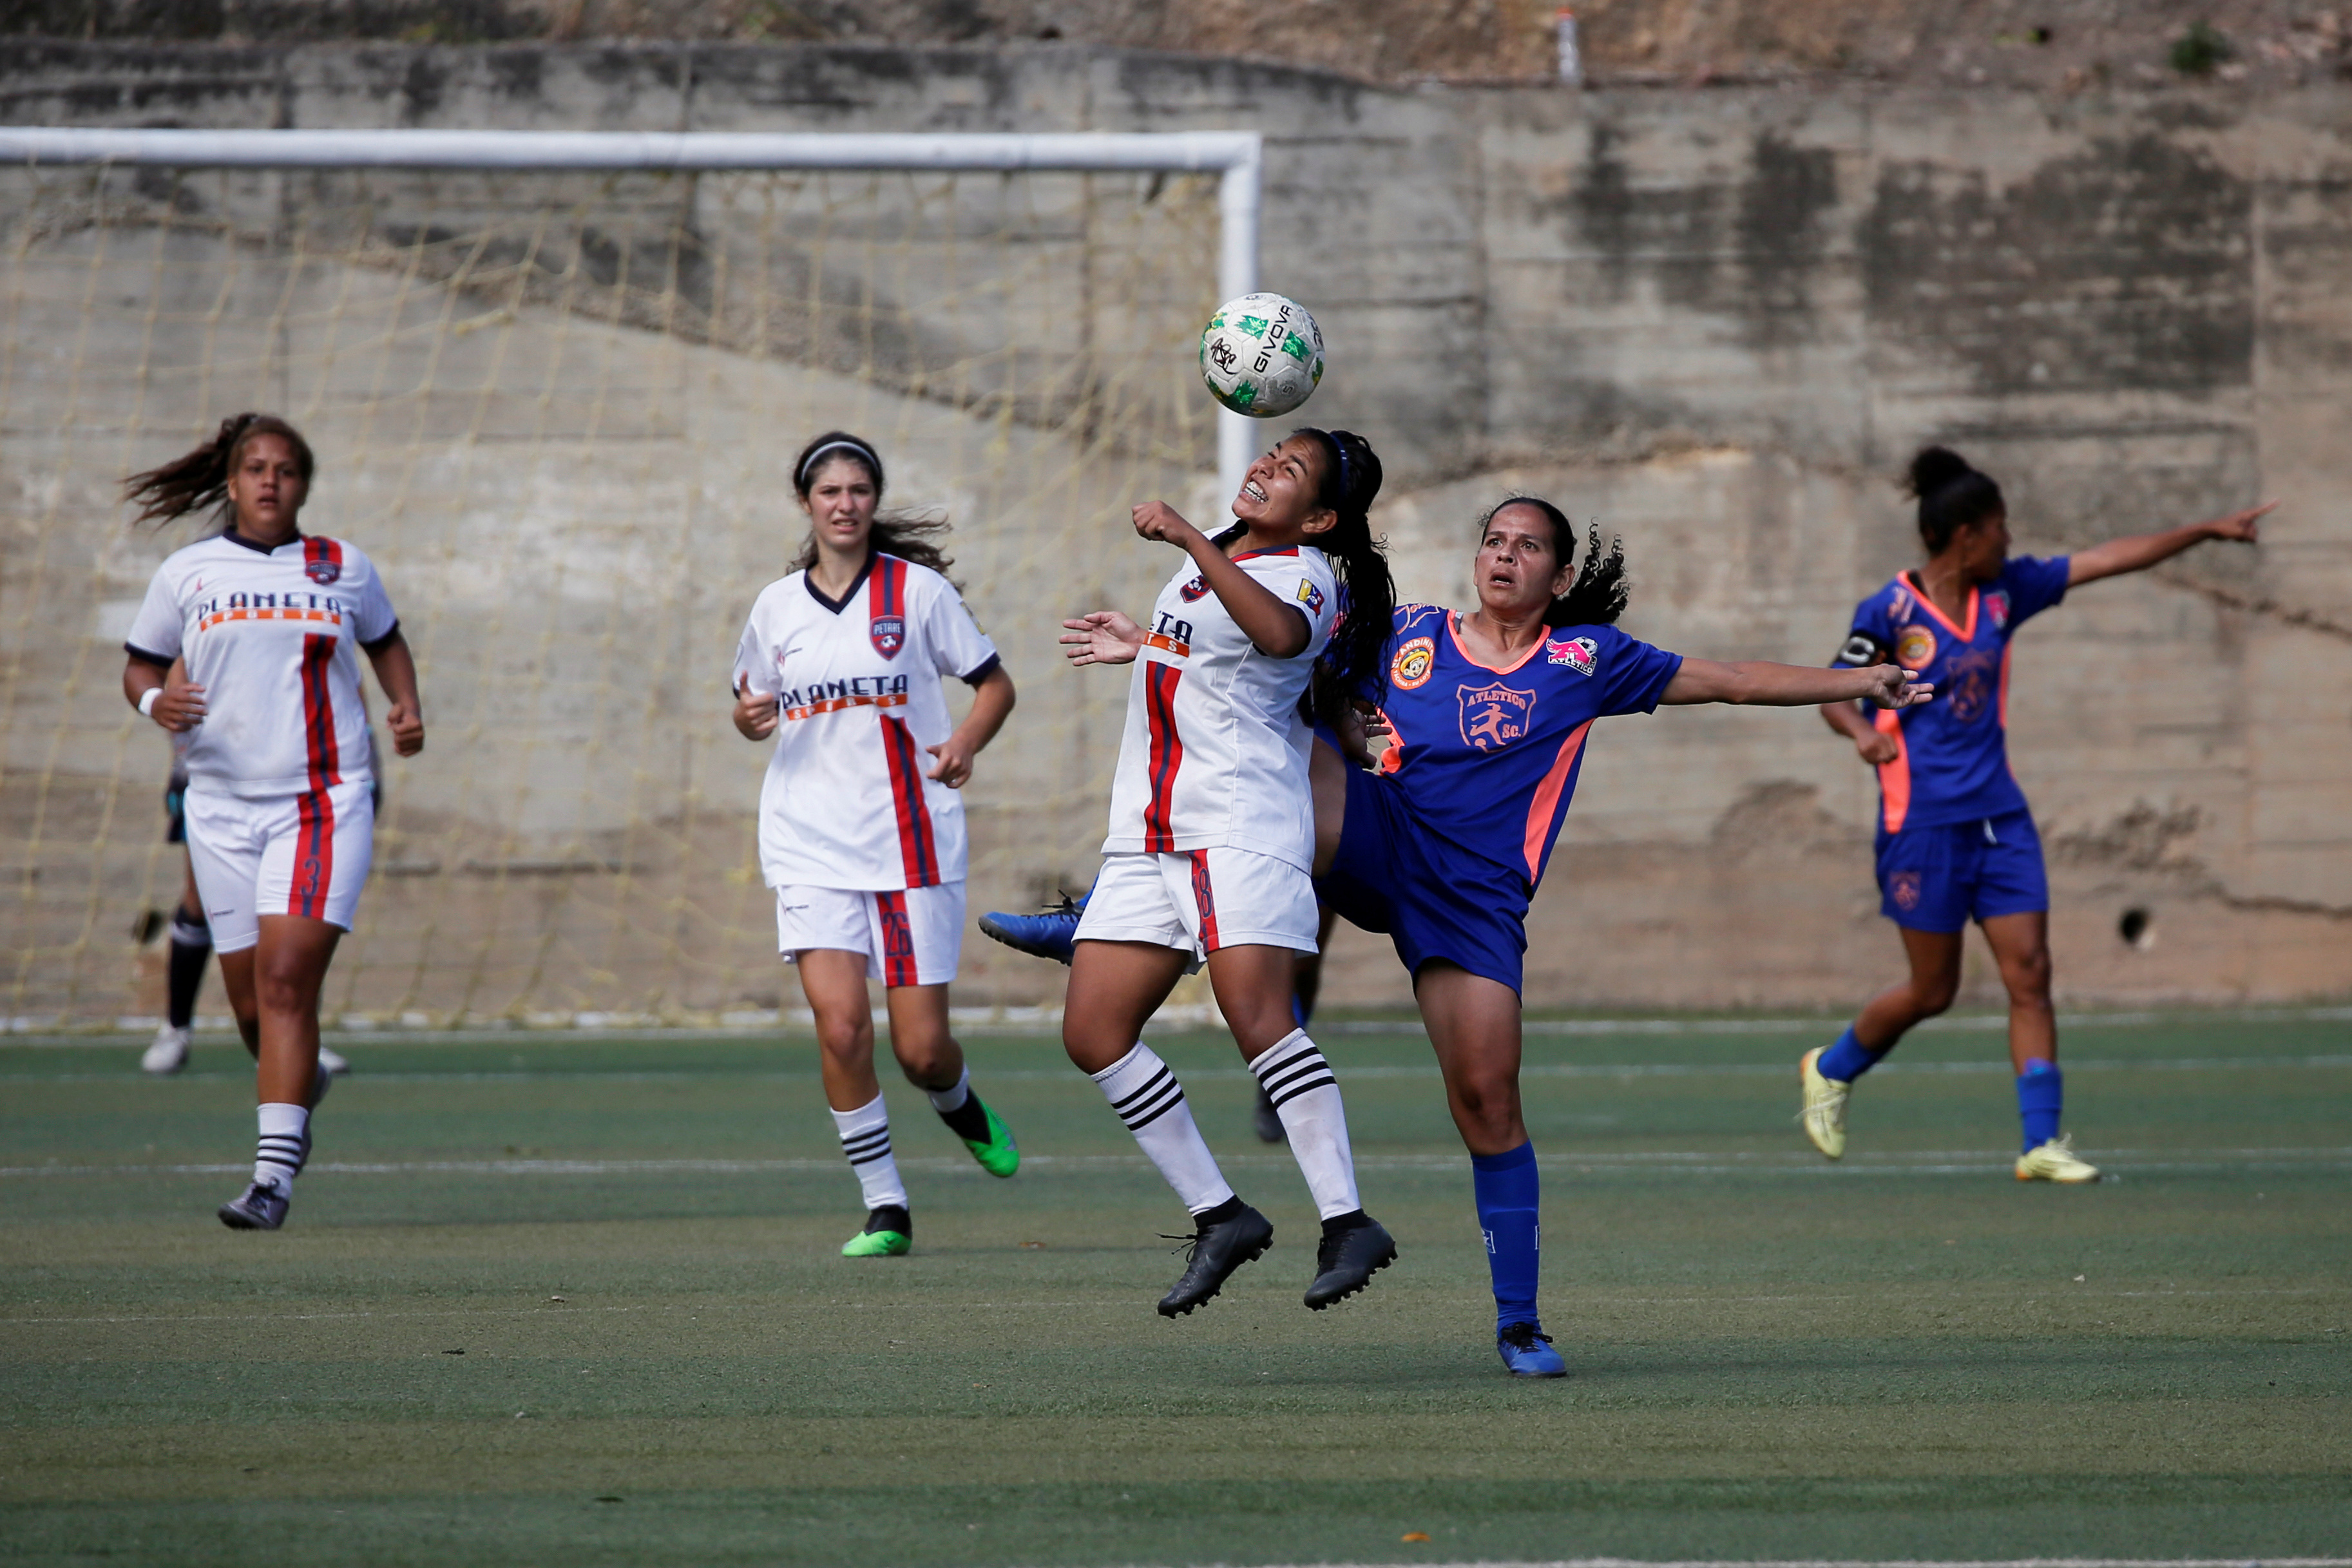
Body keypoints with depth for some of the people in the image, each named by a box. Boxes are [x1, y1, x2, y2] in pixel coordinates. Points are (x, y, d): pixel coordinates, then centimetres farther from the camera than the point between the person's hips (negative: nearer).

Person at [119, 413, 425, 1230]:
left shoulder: (344, 569, 7)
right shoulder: (186, 573, 7)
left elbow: (386, 641, 24)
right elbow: (140, 666, 14)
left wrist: (407, 706, 6)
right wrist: (153, 701, -8)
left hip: (322, 801, -2)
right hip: (222, 802, 2)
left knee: (286, 980, -17)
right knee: (252, 1003, 4)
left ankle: (274, 1175, -20)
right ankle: (301, 1084, 40)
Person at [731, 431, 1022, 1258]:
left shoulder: (917, 589, 0)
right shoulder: (777, 605, 7)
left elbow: (995, 685, 5)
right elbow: (754, 705, 21)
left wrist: (966, 741, -16)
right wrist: (749, 717, -4)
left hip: (912, 839, -1)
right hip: (811, 842, 1)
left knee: (920, 1048, -2)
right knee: (840, 1024, -16)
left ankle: (960, 1105, 36)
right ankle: (885, 1207, -3)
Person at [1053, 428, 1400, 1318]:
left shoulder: (1307, 574, -8)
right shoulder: (1214, 559, 19)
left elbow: (1279, 634, -33)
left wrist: (1189, 540, -34)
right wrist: (1142, 645, 50)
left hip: (1244, 823, -9)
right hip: (1148, 834, 9)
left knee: (1255, 1011, -23)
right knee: (1092, 1032, 0)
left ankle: (1346, 1223, -22)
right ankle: (1219, 1218, 6)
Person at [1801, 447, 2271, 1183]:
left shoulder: (2004, 591, 6)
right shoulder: (1889, 612, -10)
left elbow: (2107, 560, 9)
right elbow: (1833, 693, -3)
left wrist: (2208, 530, 10)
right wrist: (1862, 731, -26)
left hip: (1998, 816, 6)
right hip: (1923, 820, -6)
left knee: (2030, 971, -4)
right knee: (1932, 990, 2)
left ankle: (2042, 1142, -3)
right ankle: (1832, 1068, 29)